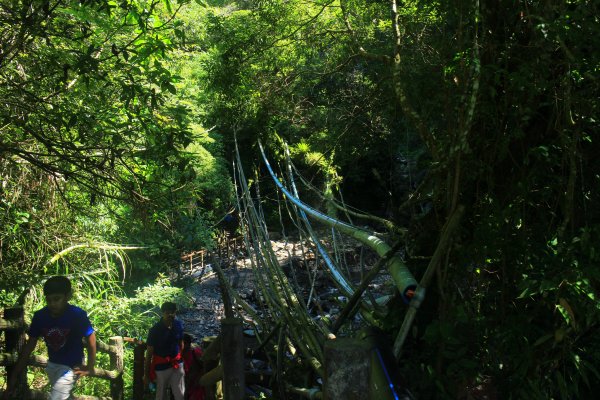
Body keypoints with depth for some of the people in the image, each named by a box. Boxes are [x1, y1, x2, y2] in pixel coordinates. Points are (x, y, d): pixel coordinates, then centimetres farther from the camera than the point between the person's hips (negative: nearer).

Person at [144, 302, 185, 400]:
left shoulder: (179, 325, -4)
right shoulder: (155, 329, -14)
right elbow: (149, 352, -9)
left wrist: (182, 359, 16)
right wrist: (146, 373, -7)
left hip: (177, 364, 3)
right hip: (161, 366, -2)